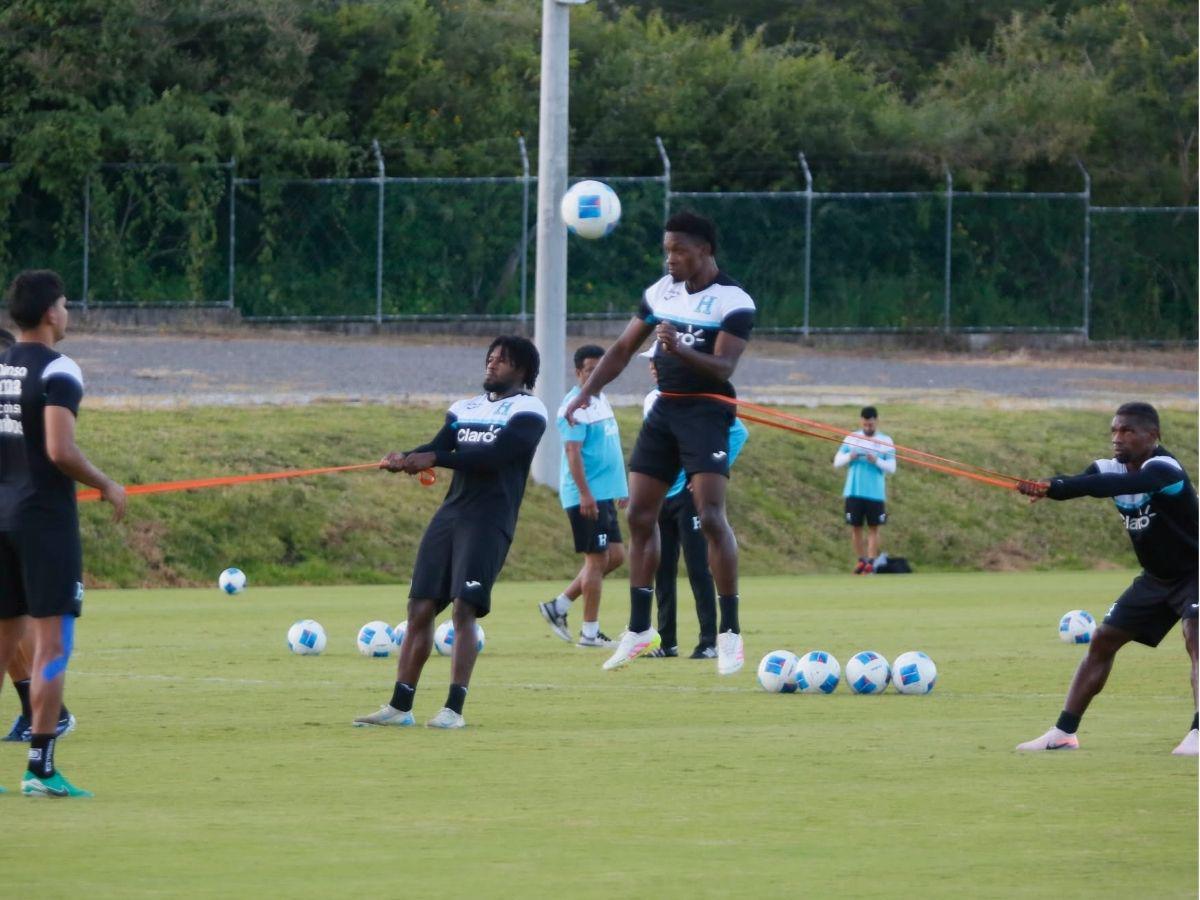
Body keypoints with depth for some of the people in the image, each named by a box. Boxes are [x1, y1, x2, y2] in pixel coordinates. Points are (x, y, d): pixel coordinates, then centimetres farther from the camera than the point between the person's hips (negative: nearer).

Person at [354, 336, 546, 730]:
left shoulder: (526, 411, -2)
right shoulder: (466, 408, 19)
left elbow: (494, 455, -16)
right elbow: (437, 450, 7)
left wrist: (434, 458, -22)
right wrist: (406, 458, -16)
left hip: (489, 520, -6)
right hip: (451, 514, 7)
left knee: (464, 608, -16)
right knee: (420, 608, 3)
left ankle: (454, 709, -15)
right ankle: (399, 706, 8)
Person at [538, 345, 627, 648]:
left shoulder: (600, 400, 16)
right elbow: (573, 451, -19)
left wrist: (621, 489, 24)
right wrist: (584, 494, -25)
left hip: (604, 495, 10)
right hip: (587, 496, -10)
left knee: (615, 555, 11)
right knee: (597, 558, -5)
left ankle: (558, 607, 16)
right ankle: (589, 632, 2)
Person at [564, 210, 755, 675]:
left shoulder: (734, 302, -10)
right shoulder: (662, 291, 10)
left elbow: (723, 368, -20)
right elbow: (623, 349, 16)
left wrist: (682, 351, -36)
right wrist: (587, 392, 6)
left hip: (706, 413, -7)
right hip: (663, 409, 7)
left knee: (710, 517, -16)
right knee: (639, 516, 5)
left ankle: (730, 633, -10)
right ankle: (639, 629, 14)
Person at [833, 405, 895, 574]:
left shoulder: (886, 441, 3)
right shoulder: (851, 438, 7)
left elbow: (892, 468, -2)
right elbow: (837, 462, 6)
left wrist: (876, 461, -19)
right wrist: (849, 457, -14)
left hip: (875, 493, -2)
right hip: (854, 491, 2)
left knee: (873, 528, -1)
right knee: (855, 527, 3)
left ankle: (871, 562, 0)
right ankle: (862, 561, 13)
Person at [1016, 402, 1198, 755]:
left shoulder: (1162, 469, -27)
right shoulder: (1112, 468, -5)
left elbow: (1115, 484, -44)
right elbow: (1076, 484, -22)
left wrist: (1053, 487, -54)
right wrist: (1045, 486, -47)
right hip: (1157, 577, 8)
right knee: (1102, 641, 6)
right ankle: (1064, 733, 12)